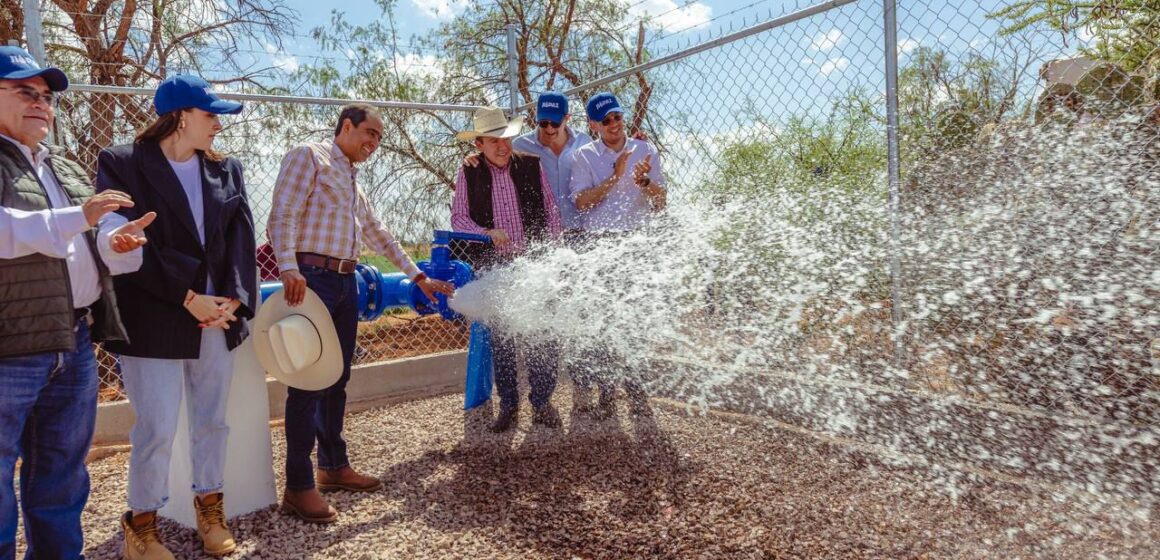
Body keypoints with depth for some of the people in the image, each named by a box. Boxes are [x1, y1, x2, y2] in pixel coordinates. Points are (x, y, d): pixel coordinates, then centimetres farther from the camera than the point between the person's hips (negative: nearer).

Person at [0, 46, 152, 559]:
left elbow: (99, 238, 11)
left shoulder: (66, 170, 18)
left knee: (61, 478, 17)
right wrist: (78, 218, -26)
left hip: (74, 343, 7)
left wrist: (117, 242, -12)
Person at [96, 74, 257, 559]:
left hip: (218, 317, 5)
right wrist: (187, 297, -16)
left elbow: (241, 237, 3)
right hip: (153, 320, -4)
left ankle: (210, 510, 29)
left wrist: (233, 299, -10)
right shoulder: (122, 164, -3)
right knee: (157, 428, 1)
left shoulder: (226, 169, 10)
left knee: (213, 421, 13)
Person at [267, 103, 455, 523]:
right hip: (311, 279, -8)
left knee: (336, 377, 13)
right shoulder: (309, 157, 0)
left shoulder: (353, 182, 25)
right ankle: (299, 486, -2)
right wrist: (289, 269, -26)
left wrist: (419, 278, 24)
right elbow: (281, 218, -11)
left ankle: (333, 466, 24)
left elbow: (378, 235, 27)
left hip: (345, 283, 9)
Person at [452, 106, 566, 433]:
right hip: (493, 266, 1)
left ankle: (542, 403, 15)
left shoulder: (532, 166, 3)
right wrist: (486, 234, -14)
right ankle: (508, 406, 20)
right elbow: (458, 217, 4)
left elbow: (551, 212, 7)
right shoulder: (469, 173, 3)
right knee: (500, 339, 7)